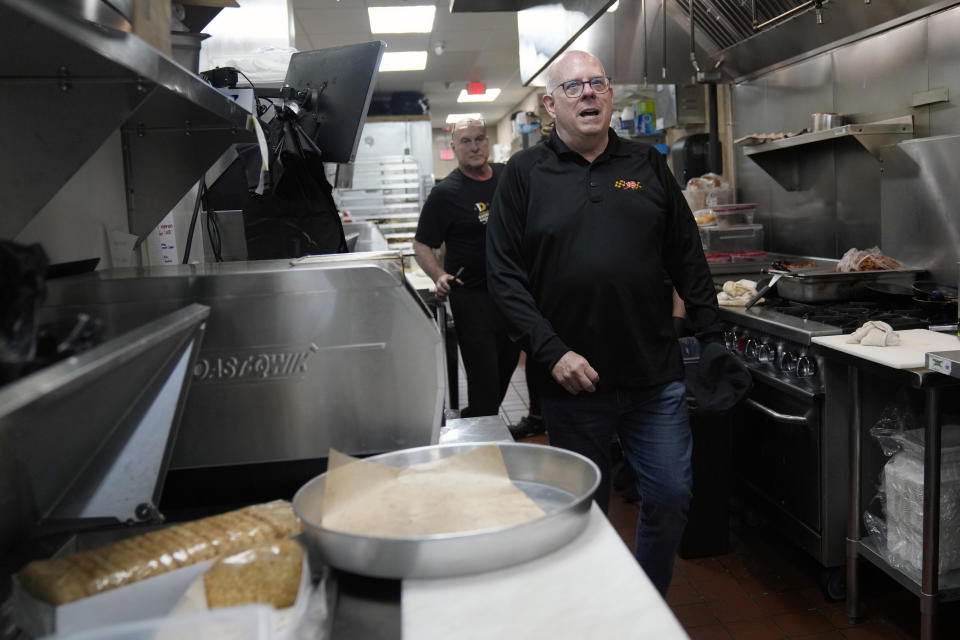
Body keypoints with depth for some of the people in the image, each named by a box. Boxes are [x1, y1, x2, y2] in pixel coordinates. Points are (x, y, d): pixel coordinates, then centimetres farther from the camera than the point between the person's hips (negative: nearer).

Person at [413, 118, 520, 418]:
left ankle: (474, 420, 38)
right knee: (484, 377, -4)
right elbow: (422, 246, -8)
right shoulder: (445, 192, -11)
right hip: (472, 296, -6)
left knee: (507, 363, 18)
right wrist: (439, 277, -25)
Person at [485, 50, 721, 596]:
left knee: (672, 498, 10)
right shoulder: (525, 174, 1)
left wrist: (713, 339, 7)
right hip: (572, 383, -2)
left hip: (657, 377, 3)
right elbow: (505, 277, -5)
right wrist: (552, 352, -14)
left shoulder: (648, 166, 9)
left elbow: (688, 260, 11)